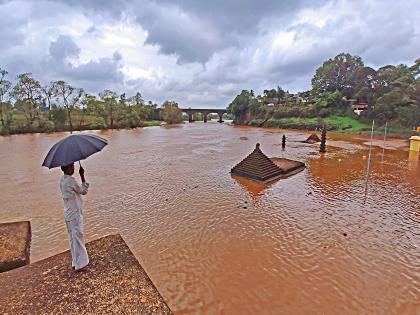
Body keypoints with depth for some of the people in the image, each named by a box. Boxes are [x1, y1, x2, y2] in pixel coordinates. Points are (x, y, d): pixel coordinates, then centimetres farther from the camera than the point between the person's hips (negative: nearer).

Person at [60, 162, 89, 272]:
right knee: (78, 239, 3)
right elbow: (83, 191, -9)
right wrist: (82, 176, -8)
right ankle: (80, 264, 14)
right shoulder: (71, 180, -20)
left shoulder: (62, 180, 7)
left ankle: (75, 262, 30)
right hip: (75, 214, -9)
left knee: (73, 239, 18)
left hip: (68, 214, 9)